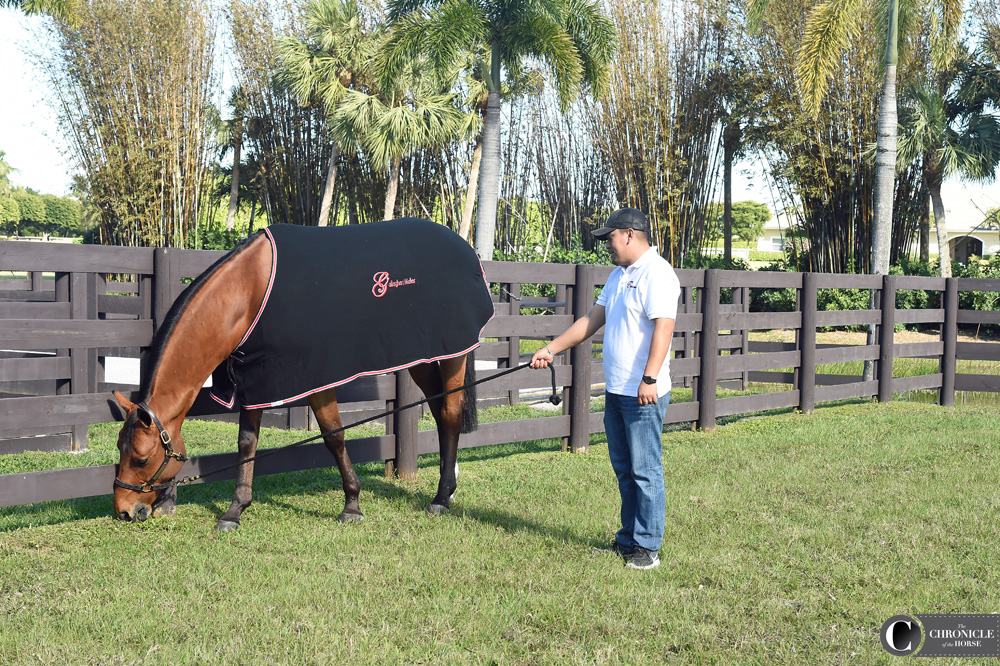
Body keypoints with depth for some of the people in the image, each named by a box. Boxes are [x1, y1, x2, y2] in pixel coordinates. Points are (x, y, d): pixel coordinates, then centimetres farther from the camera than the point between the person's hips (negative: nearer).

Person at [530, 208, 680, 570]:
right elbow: (592, 320, 22)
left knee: (644, 471, -4)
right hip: (616, 391, 10)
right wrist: (551, 349, 19)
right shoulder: (618, 275, 17)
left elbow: (663, 327, -21)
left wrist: (649, 379, -28)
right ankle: (628, 540, 24)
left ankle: (647, 547, 3)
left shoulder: (657, 273, -13)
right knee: (623, 469, 15)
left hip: (643, 393, -9)